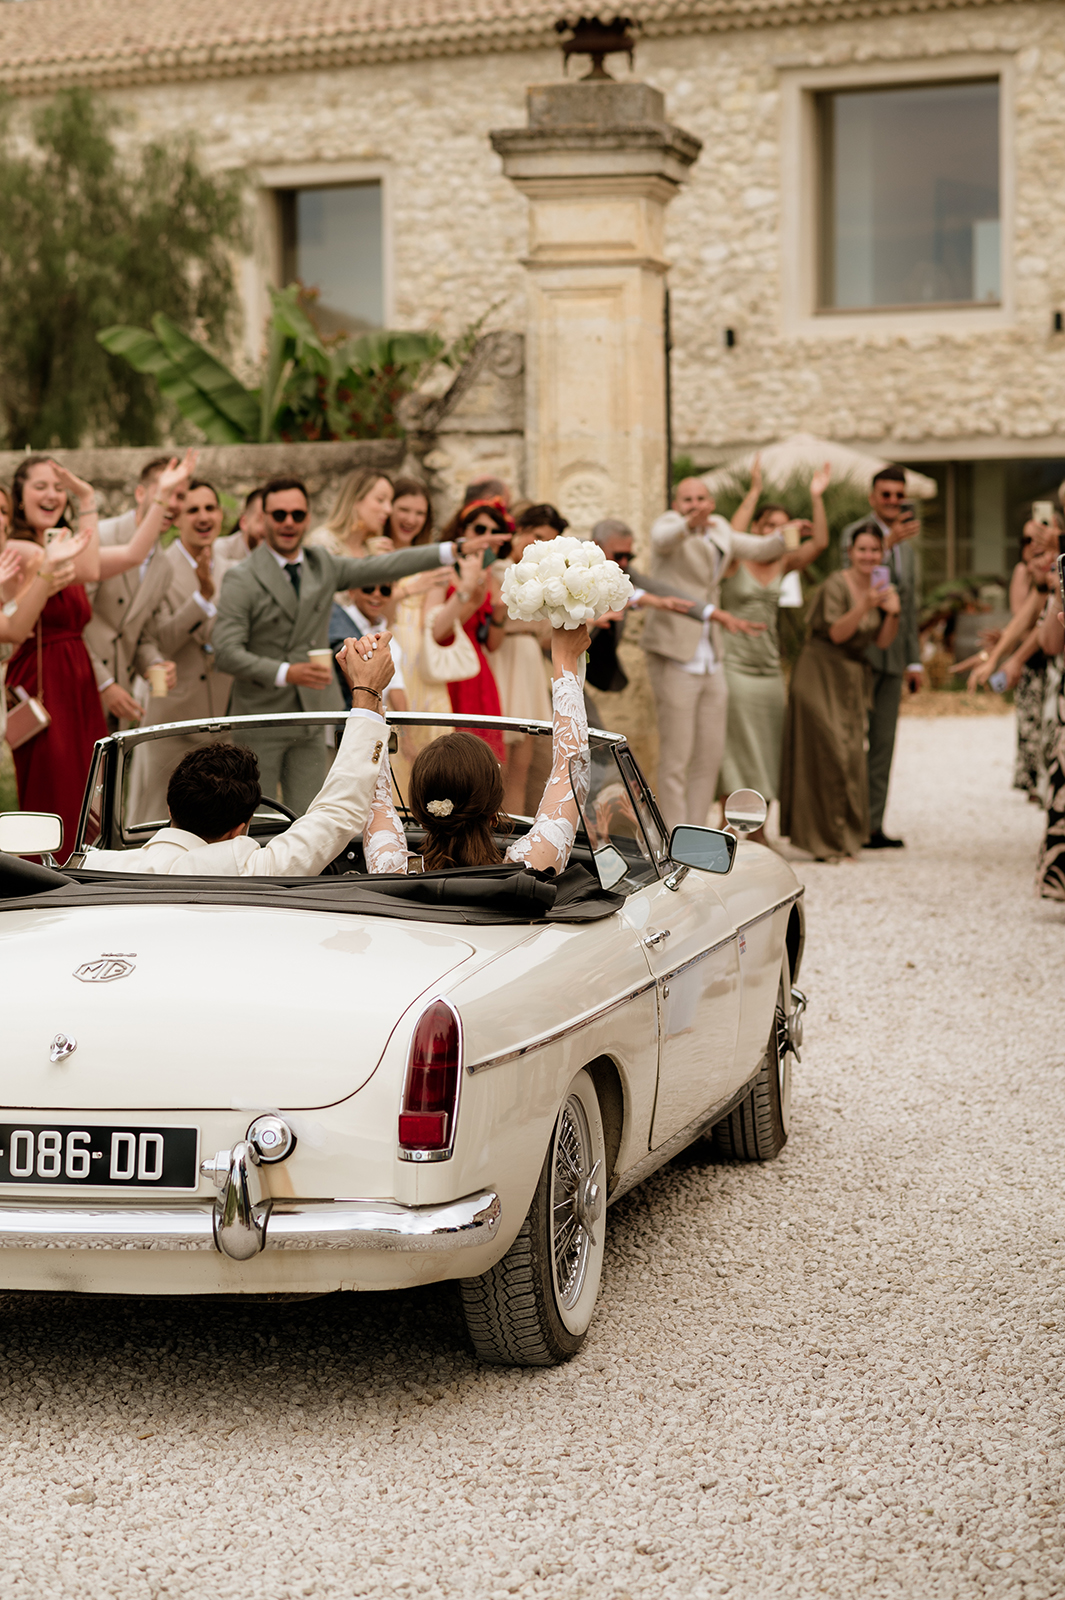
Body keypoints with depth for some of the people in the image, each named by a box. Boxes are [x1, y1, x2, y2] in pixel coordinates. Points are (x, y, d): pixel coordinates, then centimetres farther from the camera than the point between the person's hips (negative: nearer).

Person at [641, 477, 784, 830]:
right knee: (676, 758, -7)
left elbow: (762, 549, 22)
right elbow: (662, 539, -30)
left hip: (710, 662, 7)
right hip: (675, 658, -7)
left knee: (710, 757, 8)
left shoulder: (719, 530, 14)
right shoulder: (669, 524, -6)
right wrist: (688, 524, -52)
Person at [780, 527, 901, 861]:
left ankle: (844, 837, 16)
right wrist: (864, 606, -33)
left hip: (854, 680, 7)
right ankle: (824, 838, -5)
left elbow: (883, 642, 6)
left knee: (851, 755, 7)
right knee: (826, 750, -10)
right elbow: (837, 633, -21)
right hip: (822, 674, -7)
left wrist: (892, 613, -12)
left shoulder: (879, 587, 8)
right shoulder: (836, 585, -14)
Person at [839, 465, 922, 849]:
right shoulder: (855, 533, -5)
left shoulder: (906, 546, 18)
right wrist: (888, 541, -39)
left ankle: (872, 827, 9)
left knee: (883, 744, 6)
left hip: (893, 656, 7)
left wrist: (914, 659, 18)